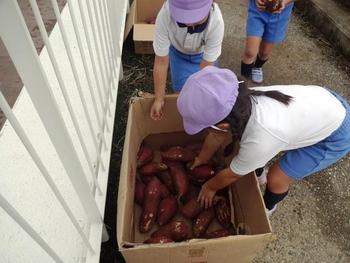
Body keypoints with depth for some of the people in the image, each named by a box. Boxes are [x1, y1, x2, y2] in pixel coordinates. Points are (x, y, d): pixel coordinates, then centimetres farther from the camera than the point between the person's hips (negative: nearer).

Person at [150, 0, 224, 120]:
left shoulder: (216, 22, -41)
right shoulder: (164, 16, -41)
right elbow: (161, 62, -30)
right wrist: (159, 99, -25)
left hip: (204, 53, 0)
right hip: (178, 51, 0)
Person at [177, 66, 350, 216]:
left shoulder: (259, 141, -39)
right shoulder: (241, 101, -21)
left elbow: (233, 174, -17)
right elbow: (218, 135, -1)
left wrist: (210, 187, 2)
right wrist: (202, 158, 15)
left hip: (336, 135, -6)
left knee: (276, 178, 0)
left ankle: (267, 207, 31)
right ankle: (256, 168, 40)